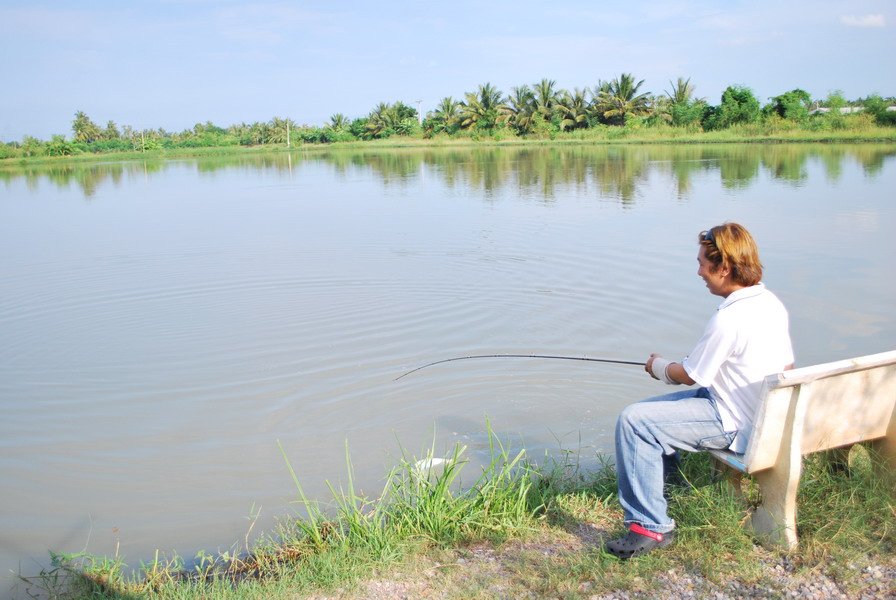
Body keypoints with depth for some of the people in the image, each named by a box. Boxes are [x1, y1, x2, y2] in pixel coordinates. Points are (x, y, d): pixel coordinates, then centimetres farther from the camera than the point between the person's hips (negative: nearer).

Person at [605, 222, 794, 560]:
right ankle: (662, 479, 40)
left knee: (634, 421, -18)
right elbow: (786, 368, 14)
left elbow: (688, 376, -14)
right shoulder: (773, 305, 3)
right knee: (650, 409, 21)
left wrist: (658, 366, 6)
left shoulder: (728, 319, -25)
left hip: (734, 426, -10)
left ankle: (650, 526, -15)